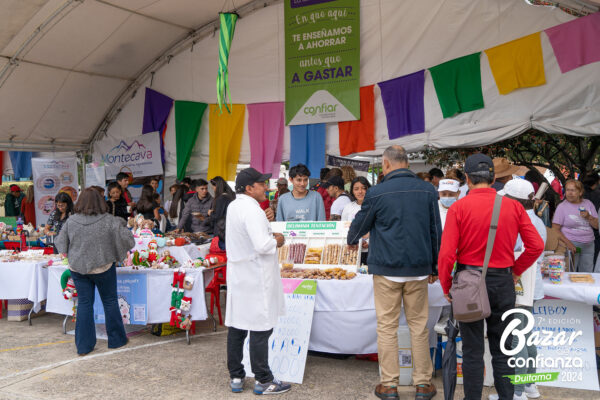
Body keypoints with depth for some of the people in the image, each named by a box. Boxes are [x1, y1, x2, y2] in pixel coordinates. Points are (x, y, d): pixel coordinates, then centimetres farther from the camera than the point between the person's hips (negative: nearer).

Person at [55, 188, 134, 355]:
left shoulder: (71, 221, -6)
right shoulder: (109, 221, -14)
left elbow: (61, 244, 4)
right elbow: (128, 240, -10)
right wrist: (122, 225, 9)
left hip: (77, 268, 2)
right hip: (103, 268, -2)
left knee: (84, 303, 11)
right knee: (110, 302, 13)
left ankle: (83, 346, 16)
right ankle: (116, 340, 24)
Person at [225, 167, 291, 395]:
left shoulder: (233, 206, 10)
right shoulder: (252, 210, -19)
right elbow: (262, 246, -27)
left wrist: (269, 236, 14)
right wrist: (276, 241, -8)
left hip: (237, 274, 9)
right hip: (255, 278, -9)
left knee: (236, 327, 12)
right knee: (260, 329, 0)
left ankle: (236, 377, 21)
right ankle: (263, 381, 9)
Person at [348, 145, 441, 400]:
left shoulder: (377, 193, -7)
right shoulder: (428, 190, 2)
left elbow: (359, 225, 6)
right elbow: (436, 231, 7)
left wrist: (352, 240, 30)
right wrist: (434, 267, 16)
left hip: (387, 269, -3)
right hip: (419, 269, 3)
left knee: (387, 327, 5)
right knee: (419, 325, 10)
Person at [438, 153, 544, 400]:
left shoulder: (459, 208, -11)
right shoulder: (513, 207, -3)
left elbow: (446, 254, -15)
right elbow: (536, 245, -3)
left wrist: (446, 287, -2)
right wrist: (516, 270, 10)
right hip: (503, 282, 2)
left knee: (472, 349, 8)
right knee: (502, 349, 14)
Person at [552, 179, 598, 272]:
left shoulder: (588, 203, 9)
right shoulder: (562, 207, -2)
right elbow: (555, 229, -7)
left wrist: (589, 217, -10)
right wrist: (568, 243, -17)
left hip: (588, 245, 4)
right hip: (571, 244, -4)